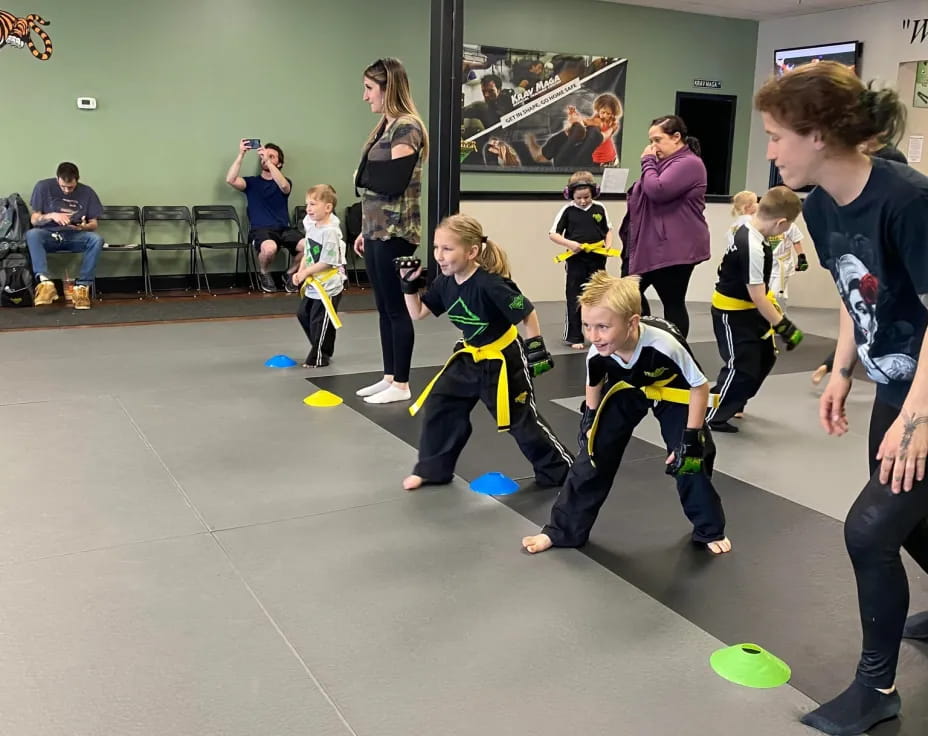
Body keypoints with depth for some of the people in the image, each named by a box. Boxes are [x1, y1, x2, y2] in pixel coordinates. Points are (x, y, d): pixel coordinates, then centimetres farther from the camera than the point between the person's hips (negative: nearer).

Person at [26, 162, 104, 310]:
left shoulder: (87, 192, 0)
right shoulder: (43, 186, -2)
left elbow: (93, 224, 4)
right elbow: (34, 220, -1)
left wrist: (83, 227, -20)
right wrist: (51, 216, -22)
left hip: (74, 237, 1)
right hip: (48, 236, -1)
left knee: (97, 239, -31)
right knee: (31, 234, -34)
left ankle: (82, 286, -30)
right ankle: (45, 283, -48)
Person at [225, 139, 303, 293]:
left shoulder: (285, 182, 15)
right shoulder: (251, 182, 13)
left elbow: (283, 186, -12)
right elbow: (230, 180, -7)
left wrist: (268, 161, -17)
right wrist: (241, 154, -11)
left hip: (284, 229, 2)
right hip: (260, 230, -2)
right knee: (269, 248, -38)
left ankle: (290, 274, 4)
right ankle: (264, 274, -1)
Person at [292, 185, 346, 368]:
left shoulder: (330, 231, -21)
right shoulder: (311, 226, 6)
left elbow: (327, 262, -23)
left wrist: (306, 272, -14)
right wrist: (300, 272, 1)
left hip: (328, 287, -9)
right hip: (313, 285, 10)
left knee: (320, 321, -1)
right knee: (303, 314, 18)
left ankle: (319, 357, 14)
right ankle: (319, 349, 33)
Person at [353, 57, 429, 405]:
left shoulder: (407, 127, -12)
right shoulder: (385, 127, 15)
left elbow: (393, 183, -22)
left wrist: (361, 175, -6)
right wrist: (365, 231, 15)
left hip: (395, 233, -9)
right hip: (376, 231, 9)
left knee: (397, 308, -1)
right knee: (384, 307, 13)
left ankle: (401, 385, 8)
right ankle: (389, 376, 23)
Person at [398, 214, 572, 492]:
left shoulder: (490, 285, -29)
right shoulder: (445, 282, -6)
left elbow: (527, 314, -21)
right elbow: (417, 313, 5)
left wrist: (536, 349, -17)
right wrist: (410, 284, -9)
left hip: (503, 360, -7)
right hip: (470, 357, 7)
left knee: (523, 420, 0)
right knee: (439, 405, 6)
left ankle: (563, 471, 17)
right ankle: (431, 469, 22)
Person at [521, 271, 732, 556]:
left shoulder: (665, 344, -43)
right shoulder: (597, 354, -31)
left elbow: (700, 385, -26)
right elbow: (594, 383, -4)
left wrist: (692, 437, -23)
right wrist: (589, 420, 3)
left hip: (672, 393, -2)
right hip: (626, 391, 3)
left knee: (692, 459, -1)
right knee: (593, 455, 0)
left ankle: (710, 530, 25)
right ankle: (563, 529, 12)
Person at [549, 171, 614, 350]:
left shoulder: (599, 209, 3)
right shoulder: (567, 210, -3)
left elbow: (608, 230, 15)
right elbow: (553, 234, -2)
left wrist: (608, 244, -5)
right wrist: (569, 243, -18)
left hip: (597, 260, 2)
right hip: (576, 261, -2)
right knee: (575, 300, 3)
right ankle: (573, 337, 10)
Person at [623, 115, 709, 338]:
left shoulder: (689, 163, -14)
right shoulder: (667, 162, 19)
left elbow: (656, 191, -25)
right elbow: (647, 192, 28)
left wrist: (648, 162, -13)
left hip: (676, 248, -11)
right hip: (654, 245, 11)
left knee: (673, 302, -3)